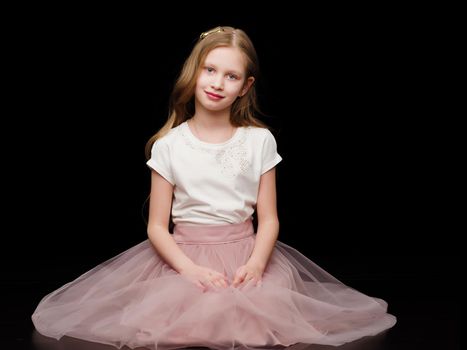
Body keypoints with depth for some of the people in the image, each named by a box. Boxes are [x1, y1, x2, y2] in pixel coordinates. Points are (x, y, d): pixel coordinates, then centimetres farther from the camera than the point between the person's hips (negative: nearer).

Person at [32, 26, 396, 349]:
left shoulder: (260, 140, 3)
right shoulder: (169, 146, 1)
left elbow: (268, 219, 2)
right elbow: (157, 226, 0)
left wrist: (255, 264, -17)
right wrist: (189, 269, -18)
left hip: (245, 253, 1)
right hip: (183, 255, 0)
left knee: (256, 309, -27)